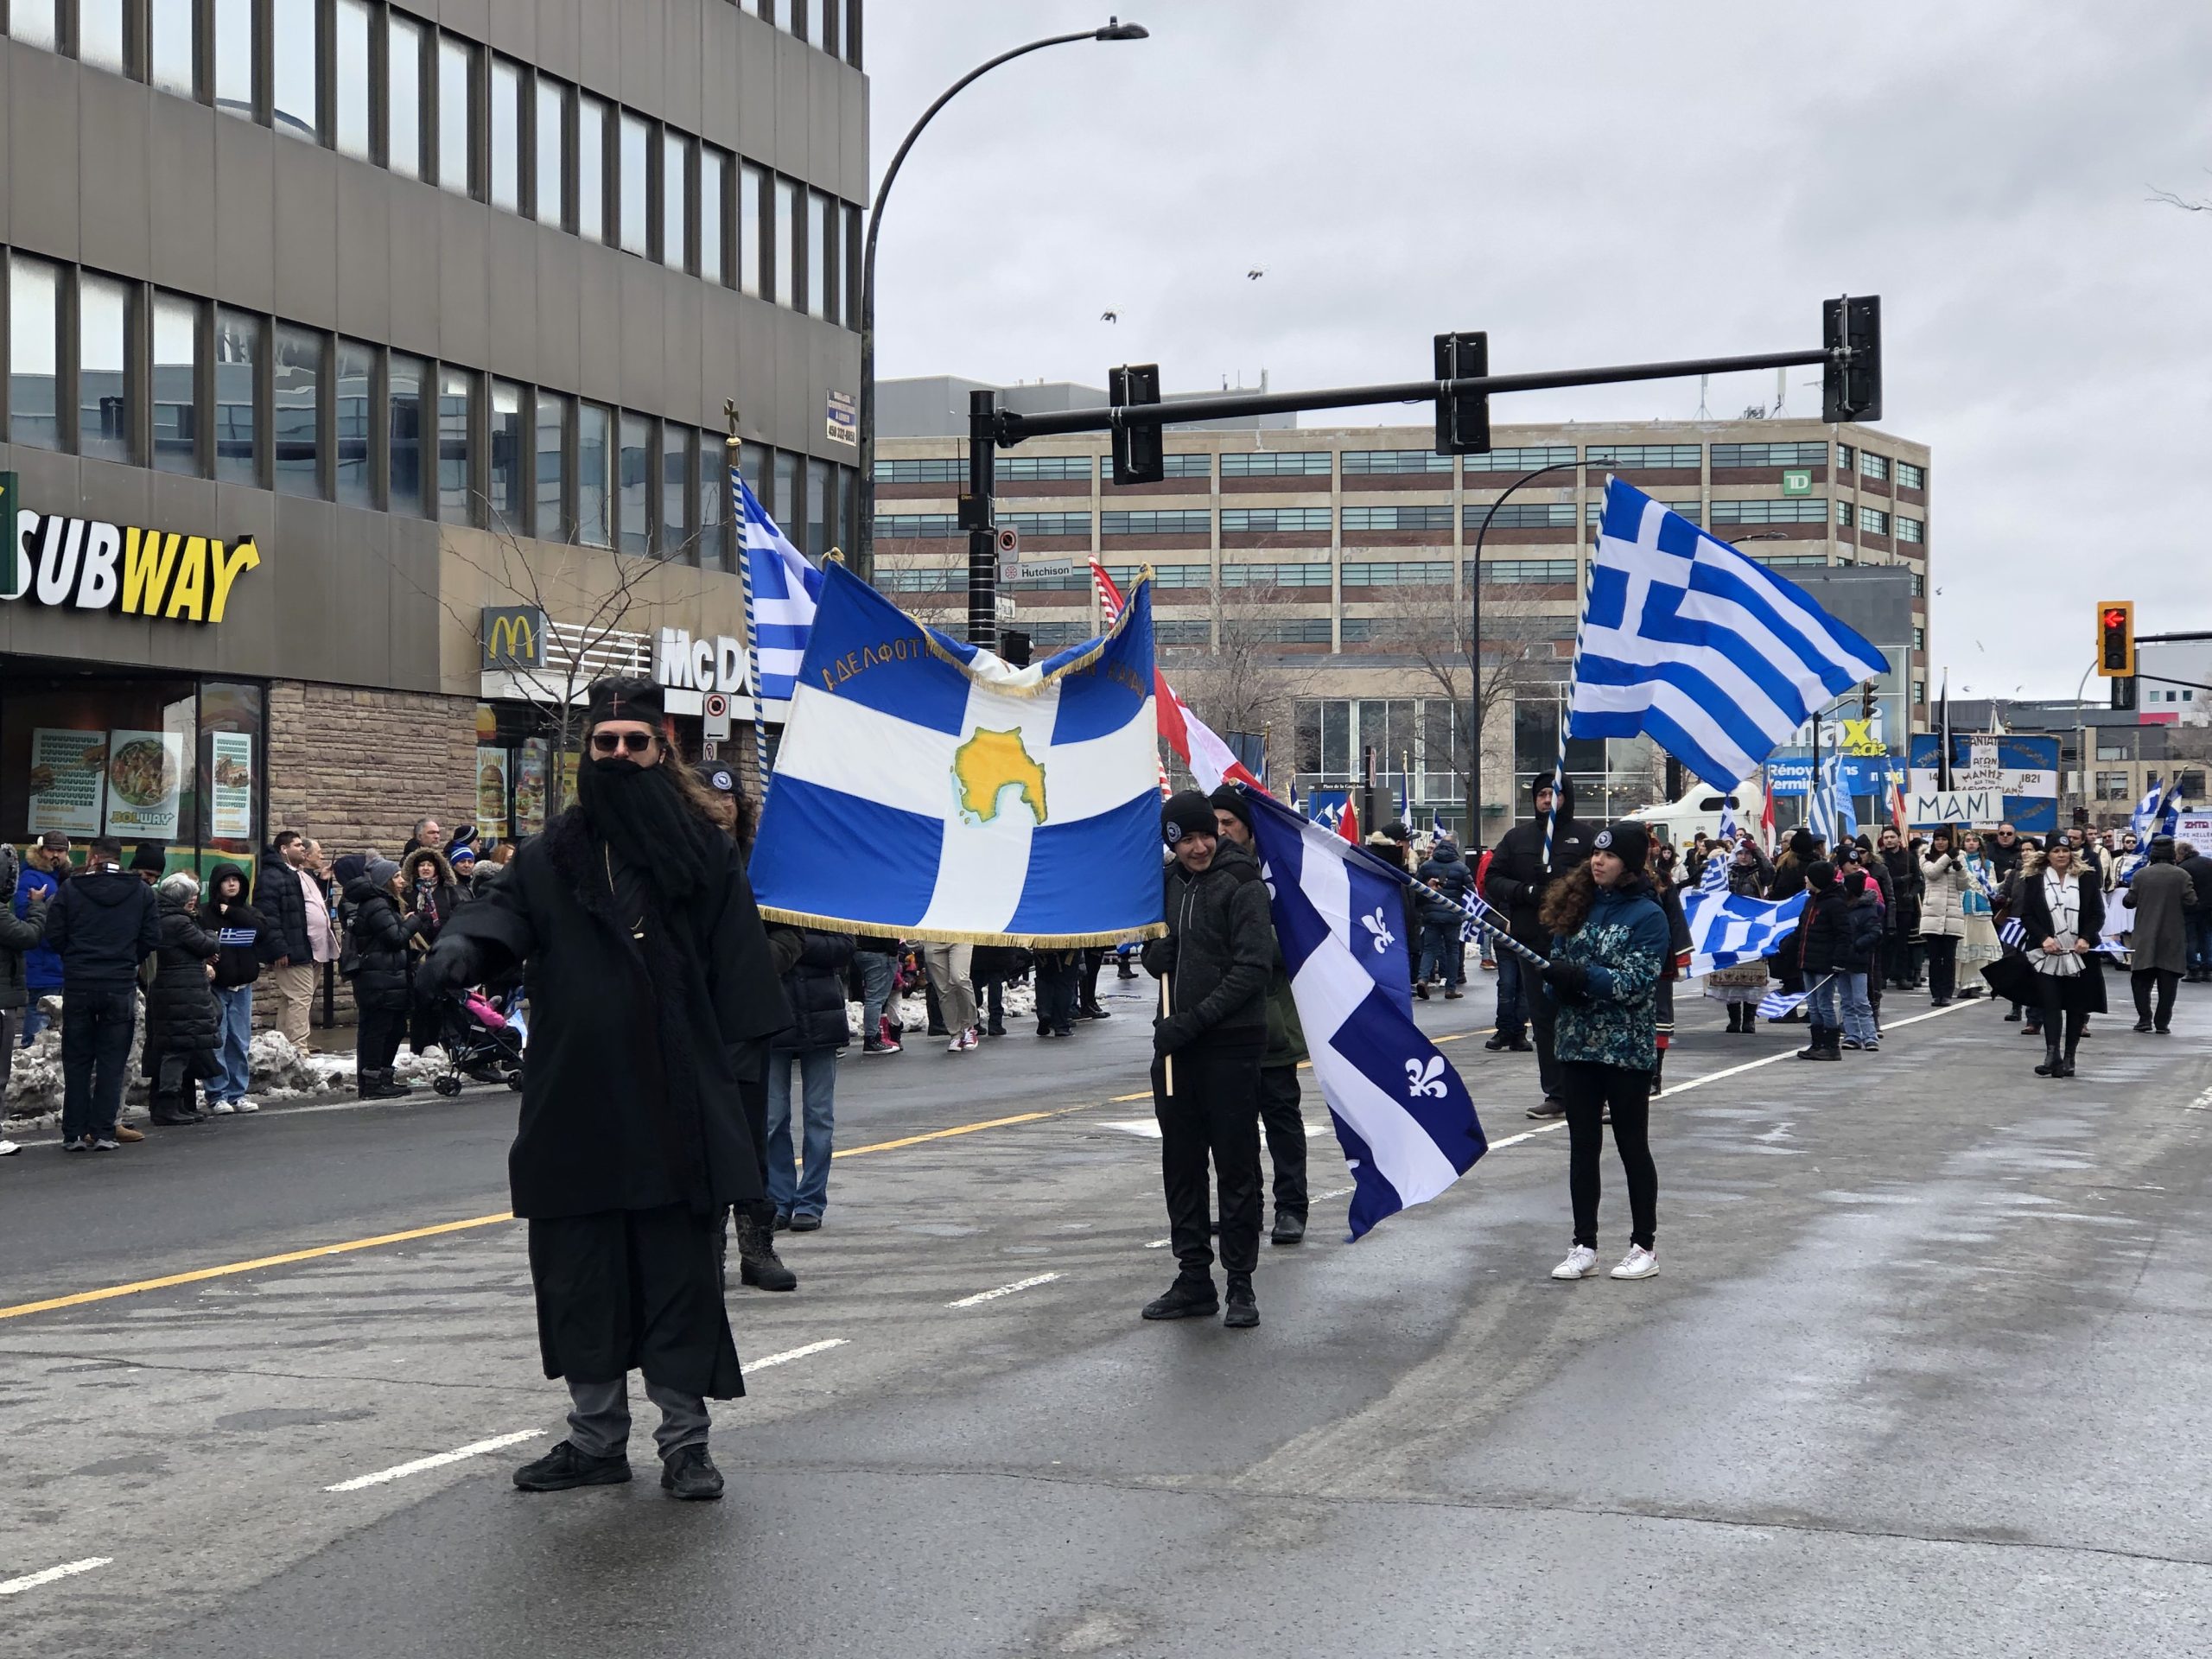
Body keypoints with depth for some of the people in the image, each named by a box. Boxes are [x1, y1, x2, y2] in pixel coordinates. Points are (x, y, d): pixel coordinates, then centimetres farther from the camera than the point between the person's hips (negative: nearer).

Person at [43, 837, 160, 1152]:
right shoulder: (141, 891, 0)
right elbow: (152, 939, 0)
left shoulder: (71, 888, -3)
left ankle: (74, 1134, 8)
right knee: (112, 1062, 5)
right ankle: (103, 1133, 1)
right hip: (121, 984, 0)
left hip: (78, 984, 0)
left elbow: (54, 936, -3)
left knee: (76, 1061, 8)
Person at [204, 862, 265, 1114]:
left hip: (242, 987, 5)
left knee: (241, 1043, 8)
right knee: (216, 1043, -5)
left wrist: (230, 912, -7)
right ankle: (217, 1096, -1)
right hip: (216, 987, -5)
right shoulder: (205, 913, -1)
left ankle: (238, 1093, 15)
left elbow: (260, 926, -8)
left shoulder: (248, 912, 12)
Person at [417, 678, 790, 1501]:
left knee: (682, 1277, 1)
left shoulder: (708, 854, 4)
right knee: (580, 1278, 9)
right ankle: (597, 1439, 21)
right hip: (576, 1109, 3)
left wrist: (733, 1077, -5)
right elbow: (506, 908, -6)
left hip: (678, 1112, -2)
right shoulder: (551, 857, 10)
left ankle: (685, 1441, 11)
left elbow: (740, 971, 2)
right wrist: (465, 941, -29)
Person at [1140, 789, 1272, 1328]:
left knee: (1236, 1164, -1)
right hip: (1174, 1044, 6)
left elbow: (1252, 966, -13)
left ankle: (1241, 1284, 5)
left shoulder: (1242, 883, -7)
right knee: (1181, 1164, 10)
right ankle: (1194, 1279, 18)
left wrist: (1195, 1020, -17)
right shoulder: (1165, 881, 12)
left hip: (1231, 1044, -6)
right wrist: (1156, 951, -1)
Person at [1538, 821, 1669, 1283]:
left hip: (1627, 1049, -5)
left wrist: (1580, 977, -25)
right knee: (1583, 1146, 8)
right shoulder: (1578, 903, 7)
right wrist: (1556, 982, -12)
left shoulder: (1647, 915, -8)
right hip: (1578, 1044, 5)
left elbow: (1636, 983, -16)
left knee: (1632, 1145, 5)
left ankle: (1644, 1246, 14)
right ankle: (1584, 1246, 14)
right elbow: (1555, 960, 10)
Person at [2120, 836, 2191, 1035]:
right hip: (2172, 939, -1)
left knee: (2141, 981, 11)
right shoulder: (2181, 876, -7)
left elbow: (2128, 902, -1)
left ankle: (2145, 1019, 4)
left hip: (2145, 938, 1)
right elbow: (2191, 902, -8)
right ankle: (2162, 1022, 3)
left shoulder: (2141, 875, -3)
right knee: (2167, 983, 5)